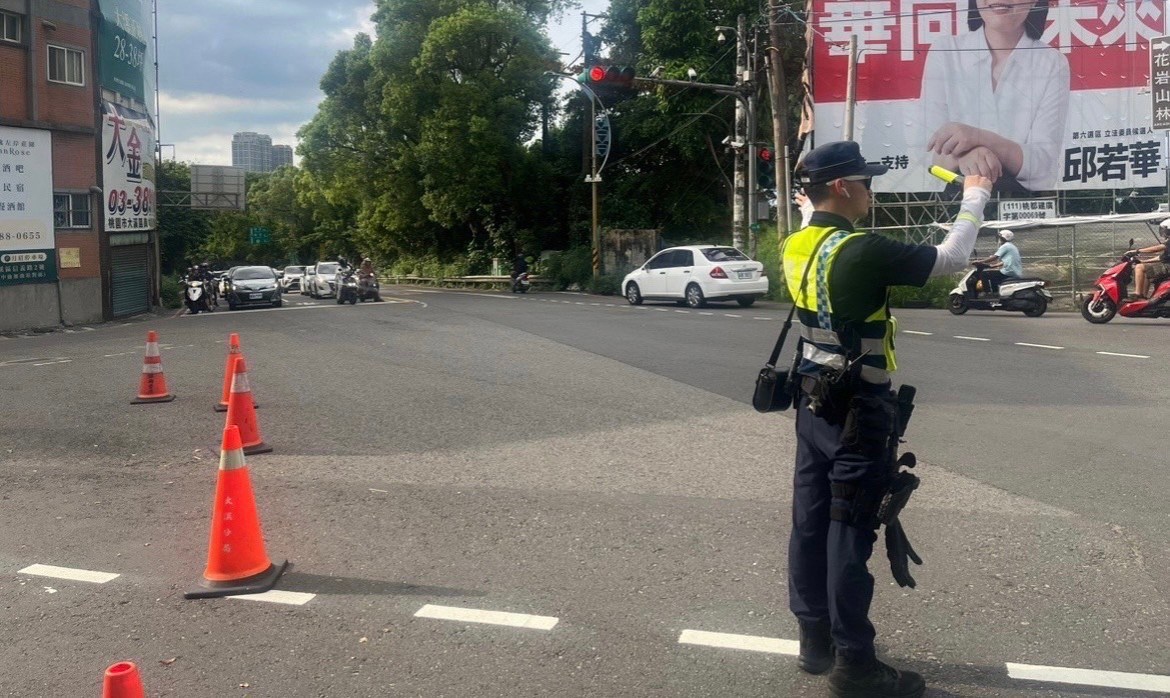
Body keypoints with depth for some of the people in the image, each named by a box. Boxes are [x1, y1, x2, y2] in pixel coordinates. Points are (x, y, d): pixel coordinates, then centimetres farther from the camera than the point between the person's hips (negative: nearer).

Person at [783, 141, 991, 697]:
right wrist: (975, 198, 2)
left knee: (810, 521, 12)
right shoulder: (861, 251, -21)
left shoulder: (795, 247, 3)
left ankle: (815, 640, 26)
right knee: (850, 531, 0)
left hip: (812, 403, 8)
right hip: (856, 410, -8)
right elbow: (951, 258, -12)